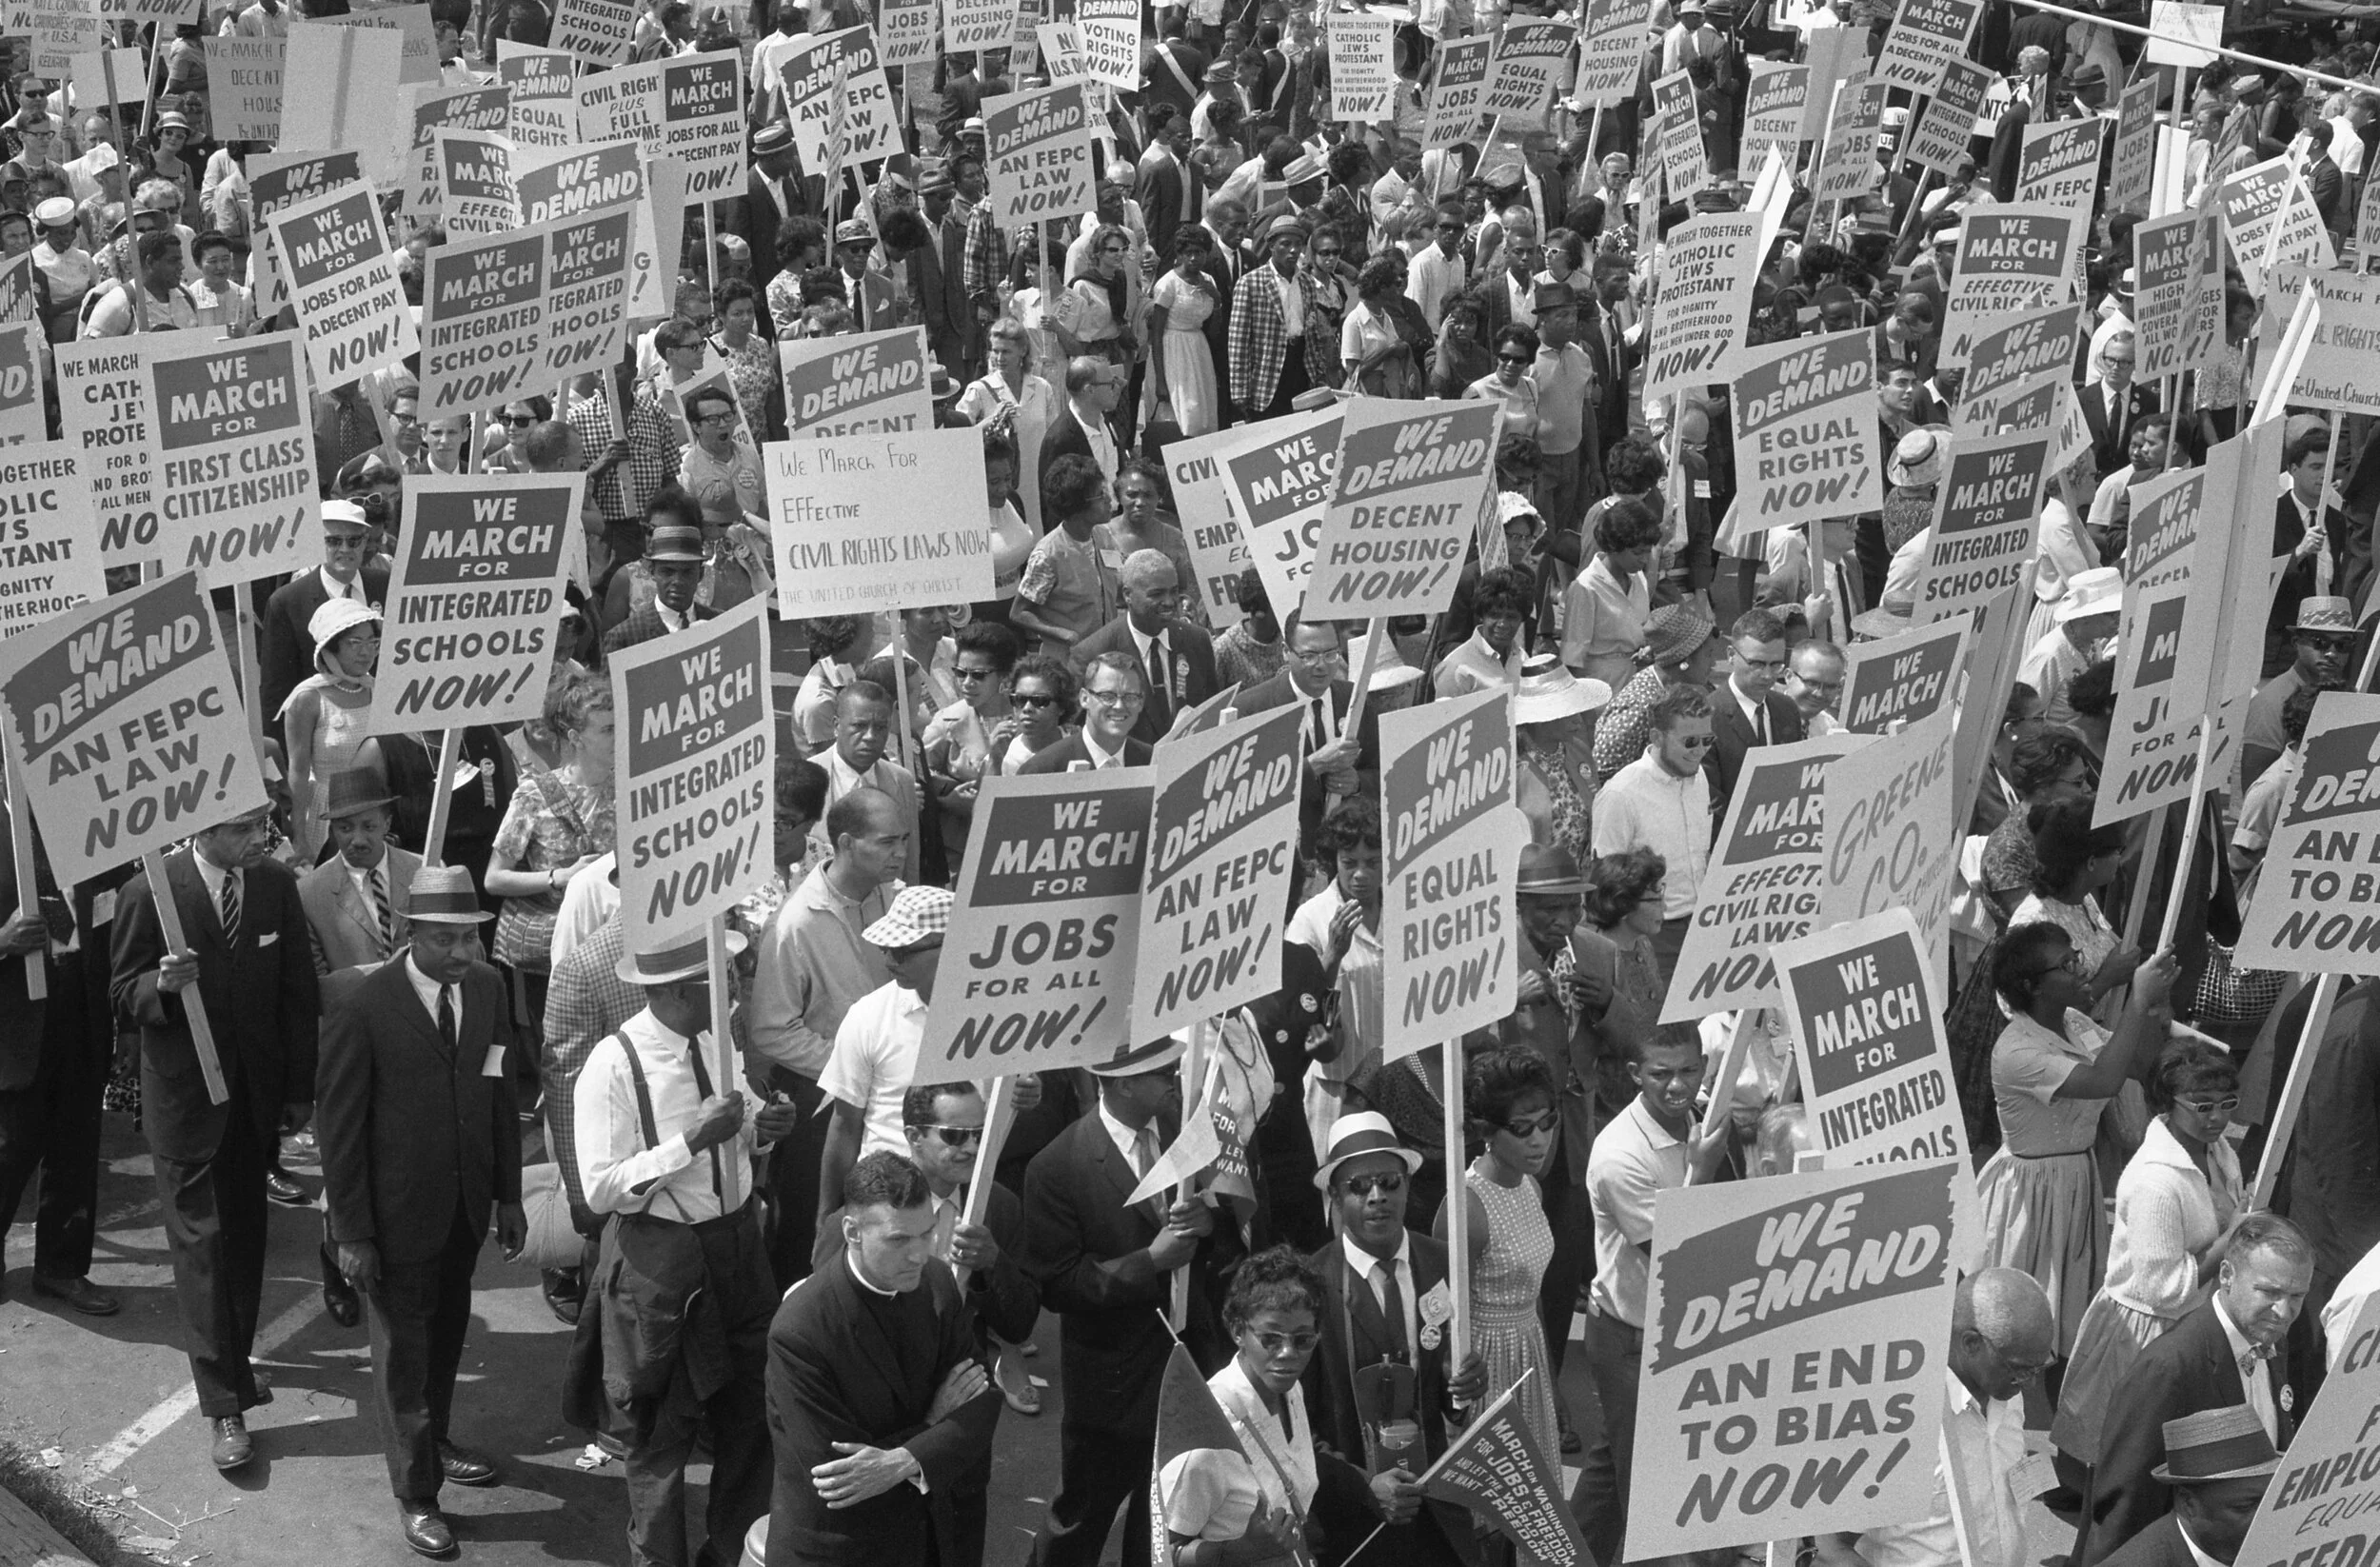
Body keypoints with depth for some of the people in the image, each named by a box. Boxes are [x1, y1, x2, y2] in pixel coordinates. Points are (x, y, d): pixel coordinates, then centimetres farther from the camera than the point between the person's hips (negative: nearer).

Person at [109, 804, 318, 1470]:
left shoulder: (277, 885, -4)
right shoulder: (149, 894, -15)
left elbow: (298, 992, 4)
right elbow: (123, 995, -6)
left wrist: (299, 1089, 4)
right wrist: (161, 985, -29)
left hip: (256, 1090, 4)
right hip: (184, 1091, -4)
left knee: (245, 1233, 14)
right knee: (200, 1240, -4)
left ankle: (234, 1358, 32)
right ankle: (222, 1403, -3)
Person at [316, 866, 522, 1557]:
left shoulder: (488, 988, -3)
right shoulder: (362, 1004, -19)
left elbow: (499, 1095, 6)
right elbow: (339, 1122, -14)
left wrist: (509, 1195, 7)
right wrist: (351, 1232, -12)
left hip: (467, 1205, 5)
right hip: (397, 1210, -5)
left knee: (447, 1330, 21)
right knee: (403, 1347, 8)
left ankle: (435, 1441, 44)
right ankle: (416, 1493, 21)